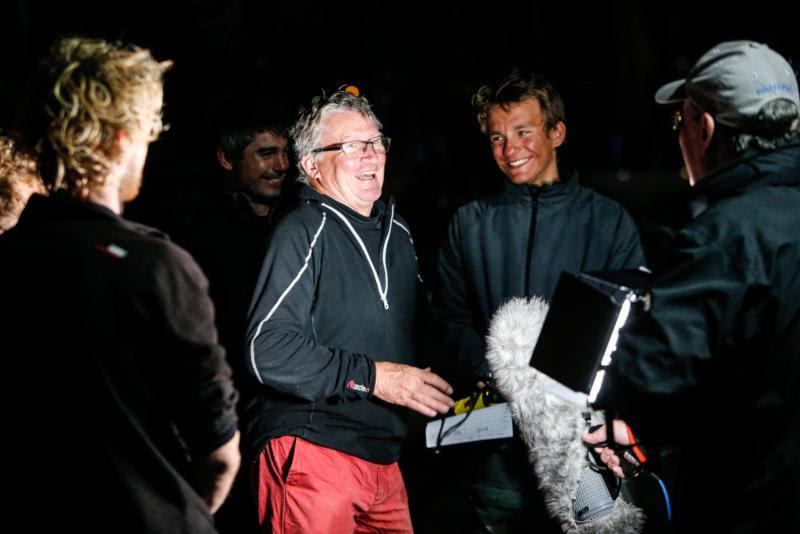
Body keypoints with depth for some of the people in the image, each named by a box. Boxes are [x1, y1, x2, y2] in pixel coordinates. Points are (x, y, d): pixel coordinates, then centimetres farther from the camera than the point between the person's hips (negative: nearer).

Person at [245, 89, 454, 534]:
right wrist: (370, 377, -20)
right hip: (313, 454, -7)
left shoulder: (397, 232, 15)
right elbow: (268, 351, -19)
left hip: (384, 458, 7)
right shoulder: (305, 232, -9)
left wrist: (441, 387, 8)